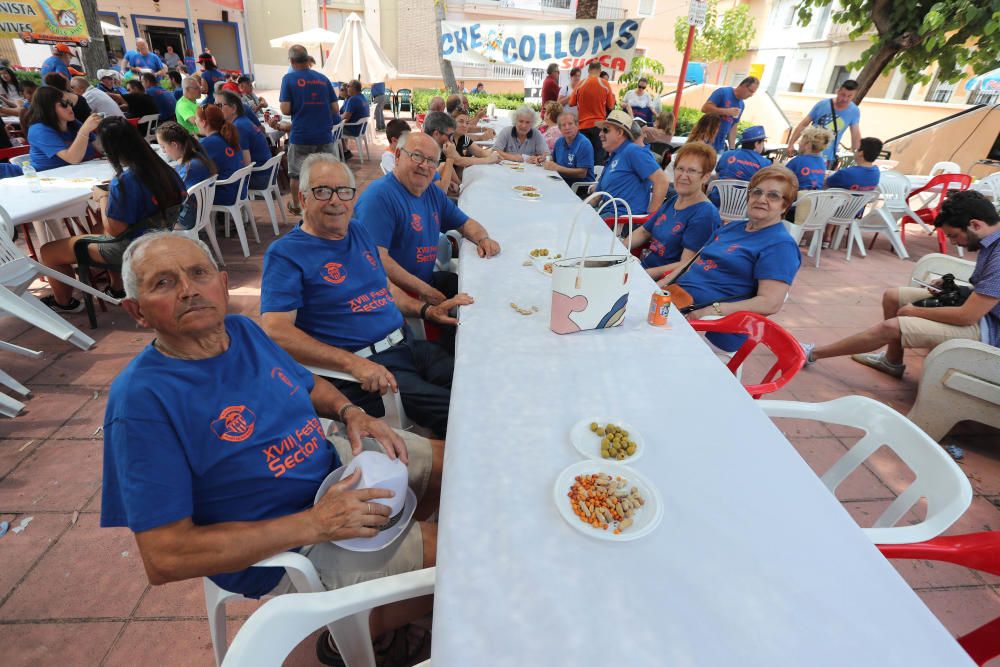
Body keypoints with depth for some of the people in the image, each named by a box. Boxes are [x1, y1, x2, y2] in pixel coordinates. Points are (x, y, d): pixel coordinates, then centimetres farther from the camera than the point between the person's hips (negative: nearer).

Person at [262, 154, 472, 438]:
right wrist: (353, 363, -26)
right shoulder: (285, 253, -5)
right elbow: (276, 331, -16)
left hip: (410, 346, 8)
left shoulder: (359, 230, 16)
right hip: (366, 367, -7)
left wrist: (427, 310, 12)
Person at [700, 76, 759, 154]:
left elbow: (733, 126, 16)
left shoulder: (742, 105, 14)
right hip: (706, 141, -6)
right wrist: (727, 111, -19)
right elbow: (705, 108, -14)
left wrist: (732, 148, 9)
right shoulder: (723, 92, -4)